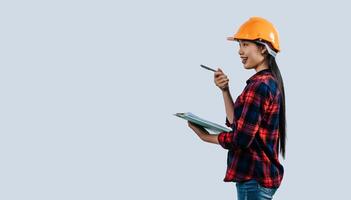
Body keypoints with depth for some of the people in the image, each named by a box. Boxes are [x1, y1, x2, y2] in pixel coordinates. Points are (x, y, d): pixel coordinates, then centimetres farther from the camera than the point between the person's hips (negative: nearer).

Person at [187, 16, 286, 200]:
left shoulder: (258, 85, -17)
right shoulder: (271, 82, 13)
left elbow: (240, 138, -21)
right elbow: (238, 123, 12)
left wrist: (206, 136, -6)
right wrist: (225, 91, 2)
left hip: (253, 178, -10)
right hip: (263, 173, 10)